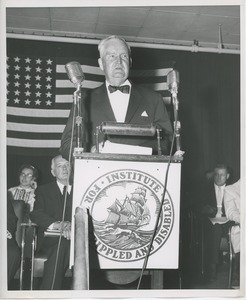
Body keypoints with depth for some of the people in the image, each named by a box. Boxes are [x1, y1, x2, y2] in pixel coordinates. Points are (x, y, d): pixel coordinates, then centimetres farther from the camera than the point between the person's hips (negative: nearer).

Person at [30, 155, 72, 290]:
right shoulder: (43, 190, 17)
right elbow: (35, 214, 0)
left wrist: (71, 224, -19)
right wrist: (57, 224, -21)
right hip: (50, 241, -1)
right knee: (61, 245, -36)